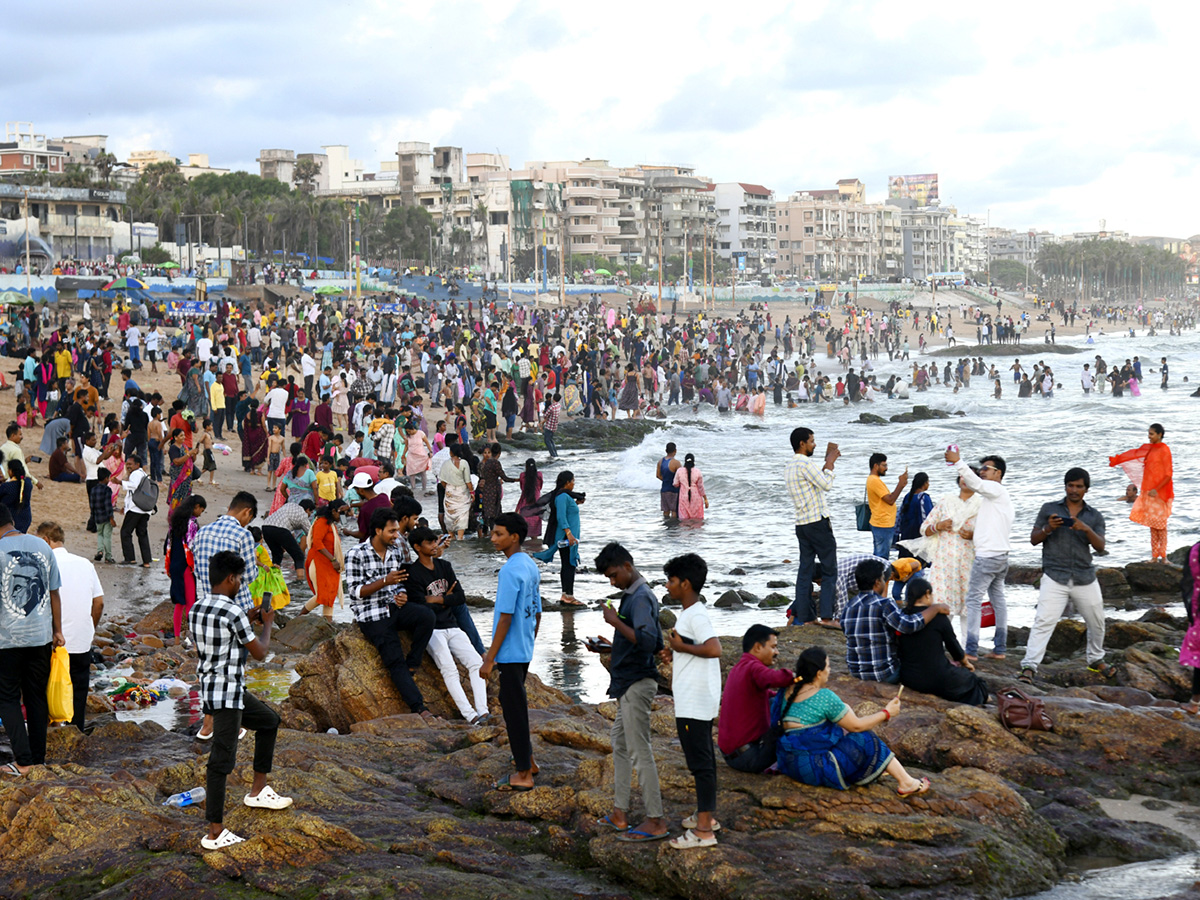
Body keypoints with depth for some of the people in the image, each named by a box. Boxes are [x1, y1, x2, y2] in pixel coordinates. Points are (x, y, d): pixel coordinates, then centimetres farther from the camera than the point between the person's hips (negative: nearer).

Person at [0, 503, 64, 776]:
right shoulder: (42, 546, 1)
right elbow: (54, 592, 6)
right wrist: (57, 630, 15)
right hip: (41, 635, 5)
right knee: (37, 697, 14)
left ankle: (23, 761, 0)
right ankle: (38, 758, 18)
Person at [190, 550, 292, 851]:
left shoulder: (197, 609, 6)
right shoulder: (233, 612, -20)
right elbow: (260, 652, -10)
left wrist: (249, 619, 22)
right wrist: (267, 624, 6)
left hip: (208, 687, 9)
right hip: (228, 693, -9)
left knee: (270, 720, 25)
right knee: (222, 759, -5)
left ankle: (258, 790, 29)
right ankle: (215, 832, -2)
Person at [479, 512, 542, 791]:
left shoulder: (510, 570, -19)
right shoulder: (530, 566, 9)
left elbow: (505, 617, -22)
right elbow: (537, 613, 15)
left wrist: (490, 658, -18)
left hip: (509, 653, -9)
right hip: (525, 652, 9)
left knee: (514, 709, -3)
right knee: (515, 705, 22)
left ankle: (523, 774, 3)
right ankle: (527, 760, 31)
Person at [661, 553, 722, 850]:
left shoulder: (696, 616, -19)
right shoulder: (691, 613, 13)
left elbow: (714, 648, -35)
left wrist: (681, 647, -22)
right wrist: (676, 655, 14)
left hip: (694, 703, -11)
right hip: (698, 701, 11)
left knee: (700, 762, -8)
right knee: (703, 758, 19)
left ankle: (704, 831, -5)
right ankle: (708, 815, 30)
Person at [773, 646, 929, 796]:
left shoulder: (787, 692, 5)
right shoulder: (824, 697, -18)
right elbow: (856, 726, -8)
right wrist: (886, 713, 5)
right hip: (813, 767, -9)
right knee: (865, 741, 3)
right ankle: (907, 783, 10)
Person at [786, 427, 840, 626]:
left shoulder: (790, 466, 16)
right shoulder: (805, 463, -14)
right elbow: (826, 485, -15)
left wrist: (827, 463, 19)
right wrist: (829, 464, -3)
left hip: (802, 524, 9)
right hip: (818, 522, -9)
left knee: (805, 569, 9)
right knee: (830, 569, -4)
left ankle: (802, 615, 9)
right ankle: (825, 615, -9)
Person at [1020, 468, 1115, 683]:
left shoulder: (1094, 516, 10)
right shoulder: (1049, 509, 6)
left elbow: (1100, 547, -1)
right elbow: (1034, 539, 6)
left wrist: (1087, 529, -18)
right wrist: (1047, 529, -14)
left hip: (1085, 578, 3)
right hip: (1055, 577, -3)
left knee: (1097, 622, 14)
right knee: (1044, 621, -15)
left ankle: (1096, 661, 37)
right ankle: (1029, 667, -18)